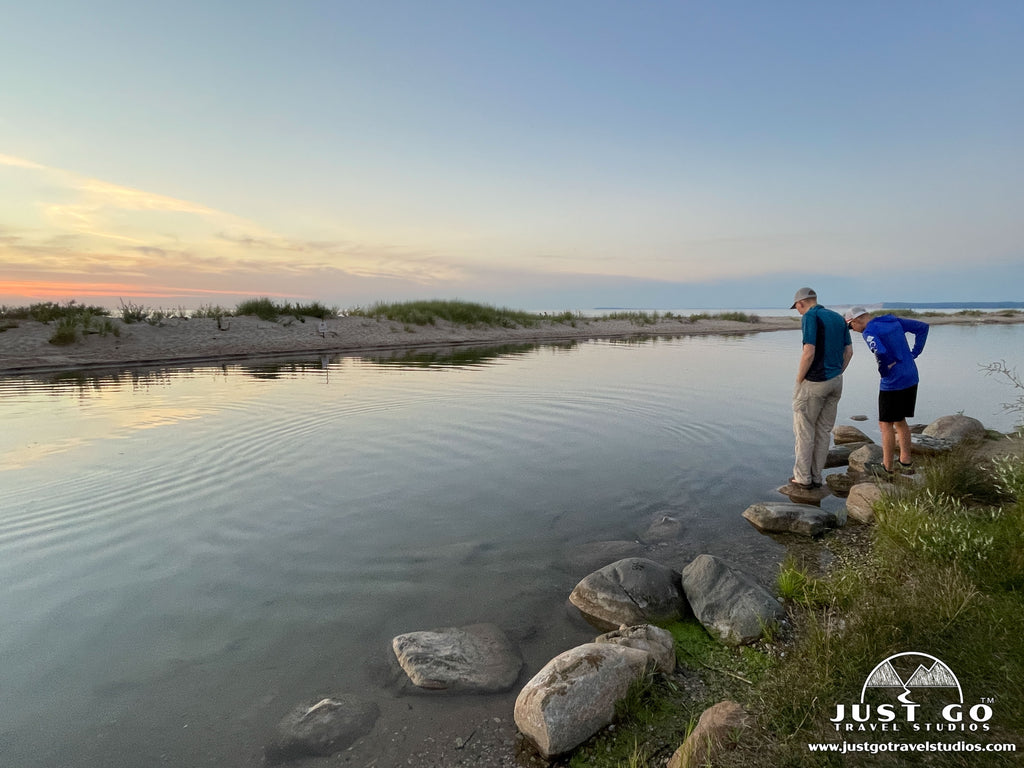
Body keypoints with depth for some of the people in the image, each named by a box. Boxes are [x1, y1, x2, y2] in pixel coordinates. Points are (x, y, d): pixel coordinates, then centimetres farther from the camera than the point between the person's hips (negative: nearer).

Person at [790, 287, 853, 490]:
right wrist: (836, 377, 15)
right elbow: (849, 352, 11)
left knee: (803, 428, 5)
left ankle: (803, 477, 11)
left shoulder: (810, 317, -13)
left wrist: (798, 381, -10)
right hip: (835, 381, 8)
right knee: (824, 429, 13)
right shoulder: (838, 318, 11)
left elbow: (809, 353, -22)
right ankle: (816, 477, 20)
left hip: (814, 382, -8)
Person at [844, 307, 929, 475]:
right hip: (912, 378, 8)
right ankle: (906, 462, 26)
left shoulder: (869, 332, -15)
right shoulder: (893, 320, 10)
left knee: (885, 424, 6)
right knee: (899, 421, 20)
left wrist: (884, 372, -14)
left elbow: (881, 353, -33)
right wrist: (914, 353, 11)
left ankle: (887, 468, 14)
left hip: (893, 383, -8)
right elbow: (923, 327, 17)